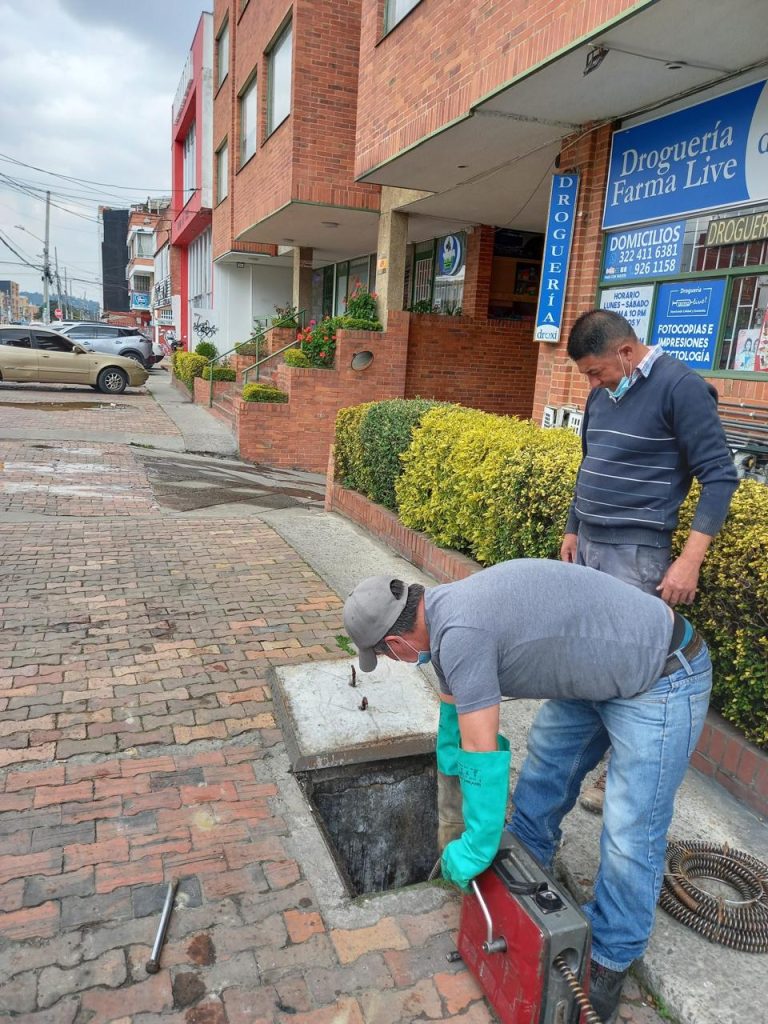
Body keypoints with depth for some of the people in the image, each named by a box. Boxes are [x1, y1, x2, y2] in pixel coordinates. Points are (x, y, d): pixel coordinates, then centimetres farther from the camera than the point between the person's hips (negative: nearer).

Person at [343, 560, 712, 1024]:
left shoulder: (460, 633, -30)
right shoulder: (445, 609, 1)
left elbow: (482, 756, -23)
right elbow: (456, 708, 18)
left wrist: (473, 851, -9)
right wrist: (448, 767, 33)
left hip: (661, 678, -9)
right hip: (598, 670, 10)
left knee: (630, 834, -2)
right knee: (543, 774, 19)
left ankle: (612, 958, 21)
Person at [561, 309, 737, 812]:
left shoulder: (680, 386, -13)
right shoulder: (604, 392, 10)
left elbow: (721, 474, -14)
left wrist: (690, 560, -19)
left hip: (635, 553, -7)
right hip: (588, 545, 7)